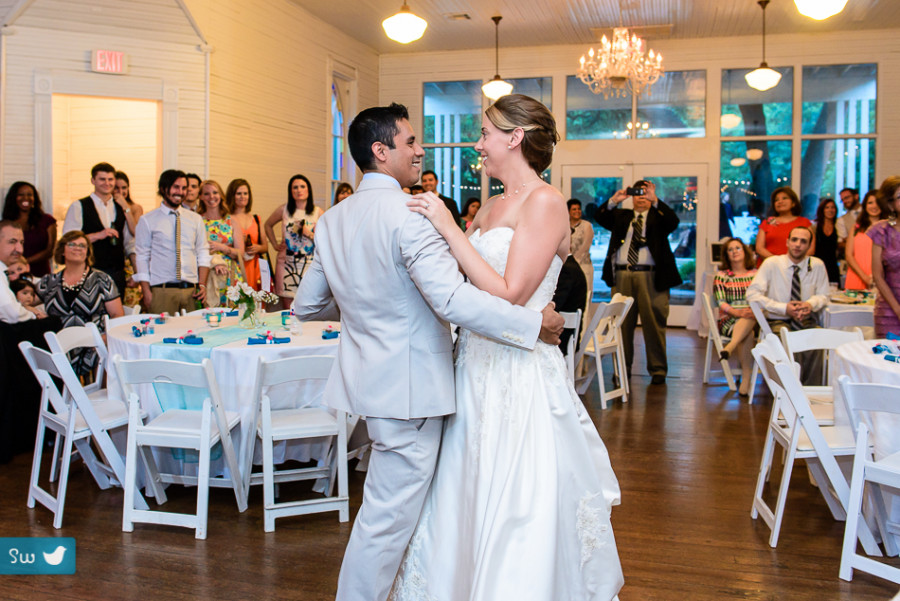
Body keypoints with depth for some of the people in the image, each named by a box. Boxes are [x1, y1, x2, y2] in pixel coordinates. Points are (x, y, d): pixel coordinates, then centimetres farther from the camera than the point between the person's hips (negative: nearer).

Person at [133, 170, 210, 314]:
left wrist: (202, 285, 0)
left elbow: (202, 253, 13)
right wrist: (146, 292, -6)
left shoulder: (195, 219, 14)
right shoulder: (147, 220, 5)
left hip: (191, 290, 2)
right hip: (162, 290, -2)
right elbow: (142, 257, 3)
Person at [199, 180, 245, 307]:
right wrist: (214, 260, -15)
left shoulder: (231, 222, 11)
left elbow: (240, 253, 6)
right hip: (207, 275, -2)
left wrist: (222, 247, -10)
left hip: (231, 277, 2)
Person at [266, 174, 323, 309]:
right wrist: (275, 244, 16)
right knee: (287, 309, 2)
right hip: (286, 264, 1)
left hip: (309, 264, -1)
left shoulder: (318, 213, 2)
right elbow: (268, 225, 24)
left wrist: (309, 234, -13)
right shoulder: (284, 210, 6)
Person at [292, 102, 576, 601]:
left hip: (369, 380, 9)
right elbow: (453, 299, -29)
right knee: (386, 520, 4)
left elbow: (306, 305, 14)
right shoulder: (408, 215, -19)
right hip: (408, 387, -9)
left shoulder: (332, 219, 6)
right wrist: (536, 324, -20)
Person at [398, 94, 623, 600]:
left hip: (521, 375, -8)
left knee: (516, 510, 3)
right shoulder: (492, 206, 14)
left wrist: (450, 229, -17)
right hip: (478, 366, 8)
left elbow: (509, 295, -20)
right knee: (468, 499, 16)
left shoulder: (545, 203, -12)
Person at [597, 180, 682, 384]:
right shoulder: (621, 216, 19)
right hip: (622, 275, 3)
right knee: (622, 323, 5)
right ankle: (623, 367, 15)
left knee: (654, 323, -2)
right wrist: (614, 201, -9)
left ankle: (658, 370, 6)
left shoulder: (658, 216, 11)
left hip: (650, 276, -3)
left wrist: (655, 200, -18)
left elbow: (673, 221, -9)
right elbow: (600, 217, 5)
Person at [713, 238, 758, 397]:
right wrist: (737, 313, -19)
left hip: (754, 319, 1)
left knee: (750, 318, -37)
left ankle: (729, 347, -52)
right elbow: (720, 302, -1)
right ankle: (746, 378, -41)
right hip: (728, 321, -1)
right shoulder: (721, 276, 12)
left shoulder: (756, 274, 16)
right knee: (748, 334, -35)